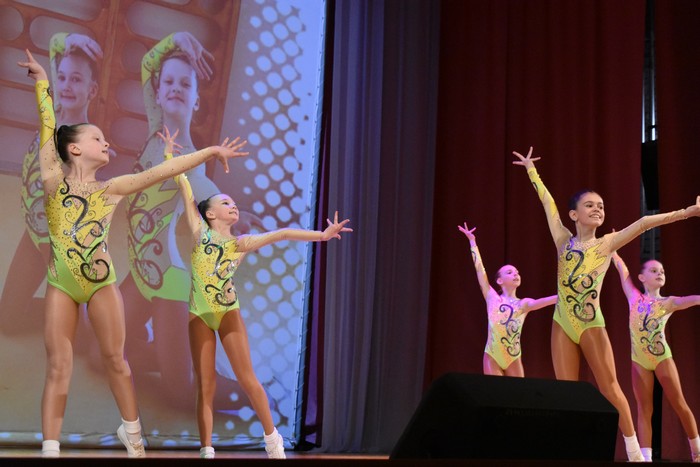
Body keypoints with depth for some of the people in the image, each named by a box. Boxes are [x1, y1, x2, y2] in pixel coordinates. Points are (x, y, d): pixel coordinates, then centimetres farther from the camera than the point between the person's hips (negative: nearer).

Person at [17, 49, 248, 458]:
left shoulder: (111, 189, 1)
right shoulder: (53, 179, -1)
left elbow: (160, 172, -4)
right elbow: (48, 127, 3)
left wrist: (208, 152, -7)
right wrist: (42, 81, 8)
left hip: (102, 282, 1)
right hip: (60, 284, -1)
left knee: (115, 359, 6)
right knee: (58, 367, -1)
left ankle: (132, 431, 21)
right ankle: (50, 448, 1)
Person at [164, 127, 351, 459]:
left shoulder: (241, 243, 4)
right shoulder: (200, 232, 4)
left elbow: (281, 234, -4)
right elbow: (186, 190, 6)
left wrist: (321, 235, -10)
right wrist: (170, 156, 9)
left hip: (228, 311, 0)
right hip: (199, 314, 0)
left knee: (246, 377, -1)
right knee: (205, 385, 1)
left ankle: (272, 437, 13)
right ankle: (206, 450, 6)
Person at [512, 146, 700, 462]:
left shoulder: (607, 244, -1)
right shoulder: (564, 241, 5)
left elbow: (644, 223, -9)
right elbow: (547, 202, 12)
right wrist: (531, 169, 19)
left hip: (592, 324, -2)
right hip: (562, 324, 2)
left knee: (610, 388, 0)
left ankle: (634, 451, 6)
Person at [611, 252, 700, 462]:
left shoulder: (668, 303, -2)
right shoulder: (634, 297, 4)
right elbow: (622, 269, 10)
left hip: (662, 357, -1)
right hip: (639, 360, 2)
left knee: (679, 404, 3)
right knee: (644, 409, 1)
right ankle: (645, 457, -2)